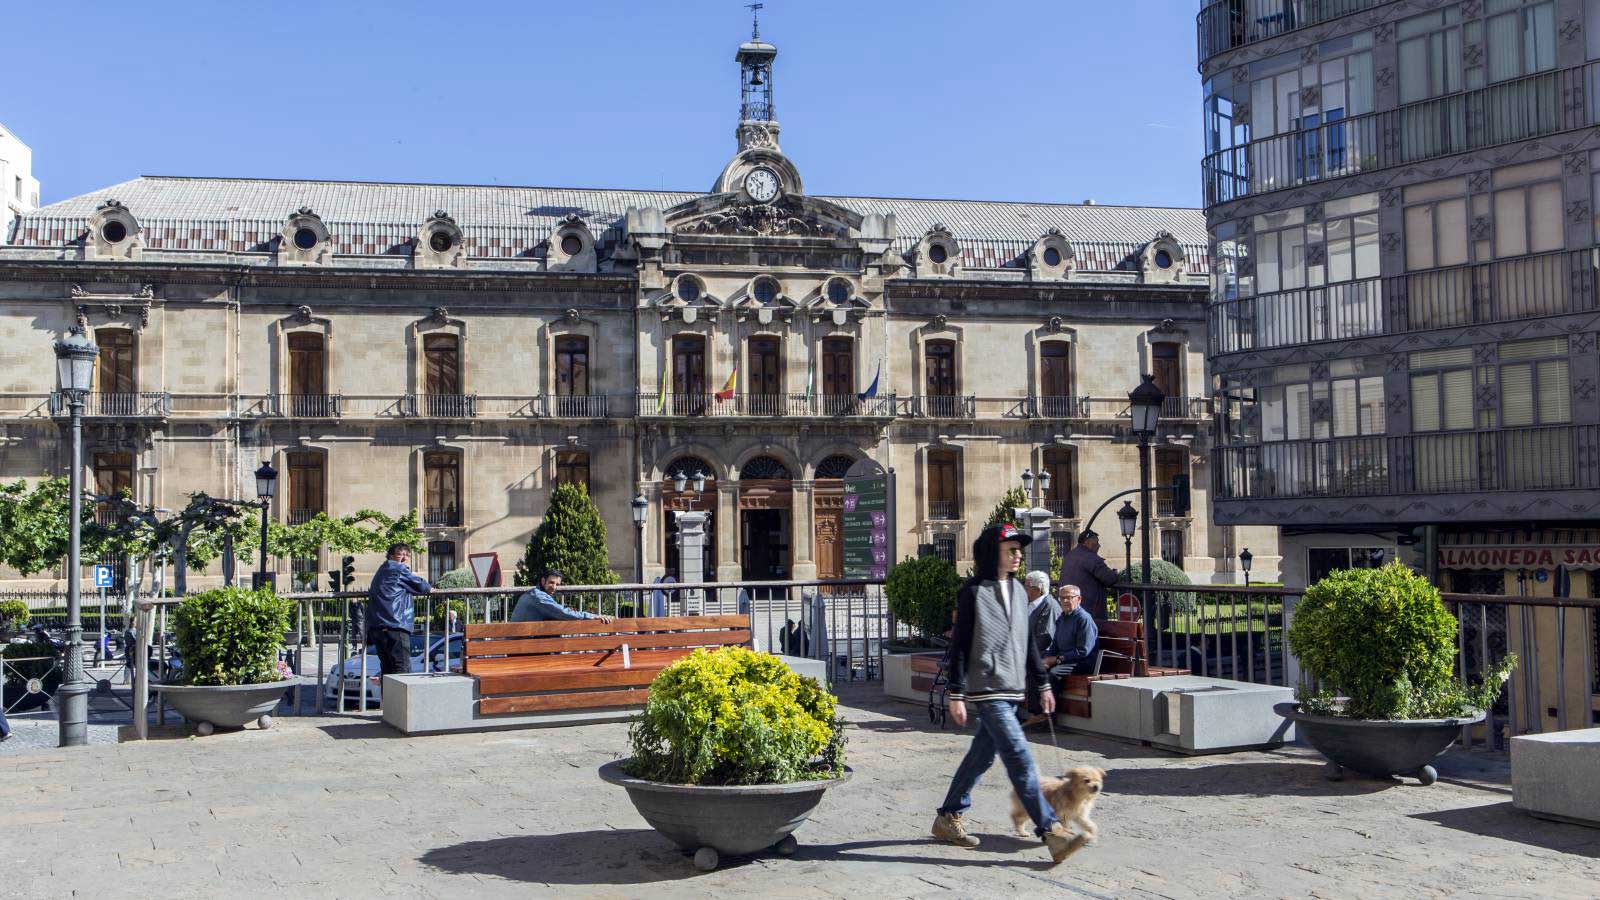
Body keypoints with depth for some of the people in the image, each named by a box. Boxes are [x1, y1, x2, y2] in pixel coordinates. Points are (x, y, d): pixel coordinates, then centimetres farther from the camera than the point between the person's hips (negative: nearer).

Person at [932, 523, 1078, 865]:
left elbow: (1028, 642, 19)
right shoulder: (973, 592, -7)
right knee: (1019, 756, -12)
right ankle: (1050, 830, -14)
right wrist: (956, 694, -11)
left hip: (1012, 689, 7)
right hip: (985, 689, -7)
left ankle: (948, 818, 25)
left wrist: (1042, 684, 17)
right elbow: (959, 646, -8)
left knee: (982, 755, 13)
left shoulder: (1018, 590, 13)